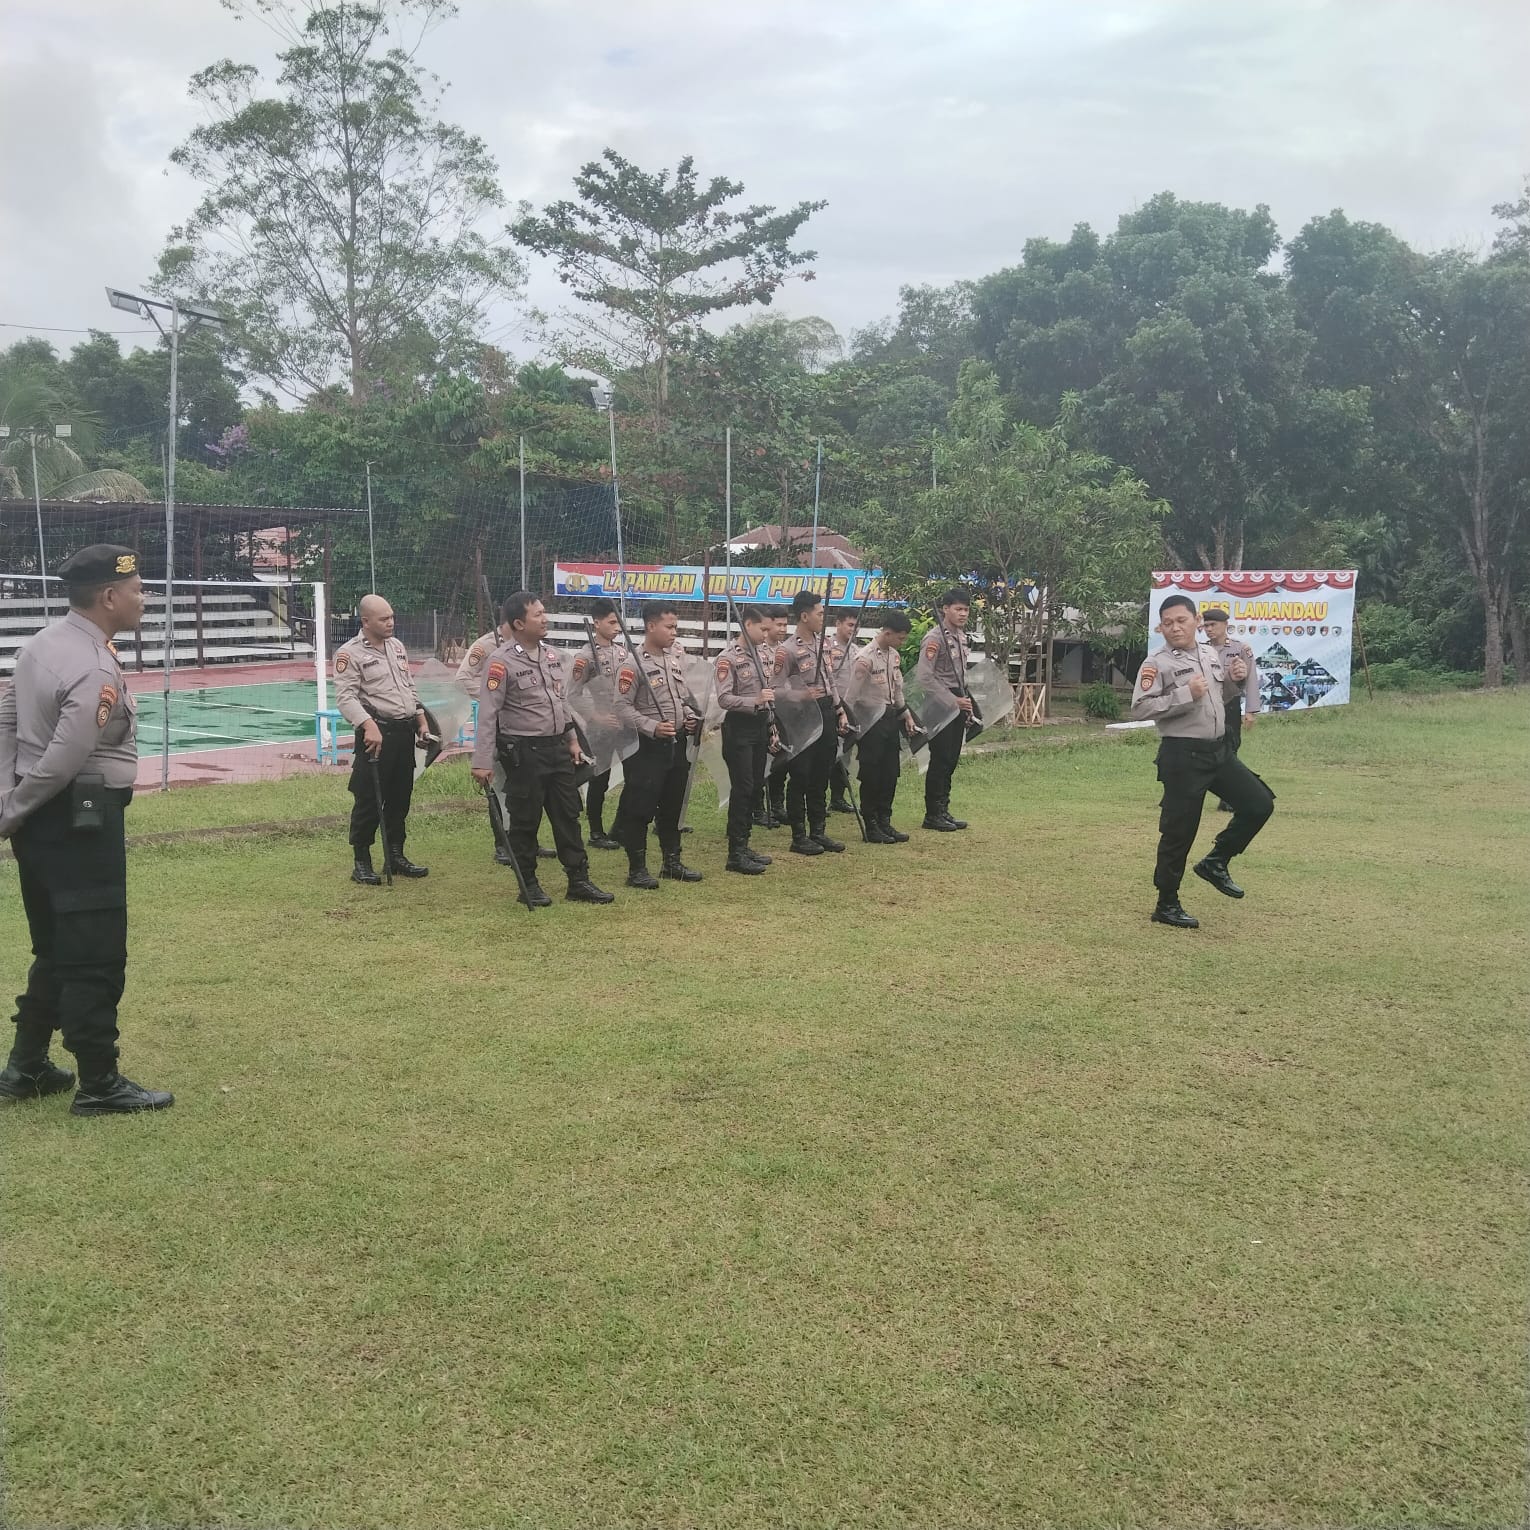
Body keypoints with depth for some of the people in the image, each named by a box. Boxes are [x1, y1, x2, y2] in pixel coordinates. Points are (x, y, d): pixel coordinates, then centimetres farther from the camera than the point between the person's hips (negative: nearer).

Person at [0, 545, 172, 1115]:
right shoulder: (96, 672, -21)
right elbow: (64, 762, -23)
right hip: (81, 822, -10)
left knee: (55, 950, 20)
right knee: (96, 956, -1)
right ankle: (99, 1085, 7)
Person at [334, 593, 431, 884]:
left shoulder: (396, 646, 14)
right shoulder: (350, 653, -9)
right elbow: (346, 697, -18)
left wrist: (421, 720, 16)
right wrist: (368, 725, -30)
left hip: (405, 732, 7)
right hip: (376, 733, -7)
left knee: (400, 798, 13)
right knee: (368, 800, -3)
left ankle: (395, 857, 25)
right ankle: (361, 863, 6)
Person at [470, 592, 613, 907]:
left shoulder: (549, 654, 9)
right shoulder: (502, 661, -14)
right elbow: (488, 714, -15)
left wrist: (572, 739, 17)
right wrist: (482, 762, -18)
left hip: (557, 748, 7)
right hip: (523, 753, -7)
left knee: (568, 816, 9)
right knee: (526, 821, 4)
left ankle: (579, 881, 16)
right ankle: (529, 886, 16)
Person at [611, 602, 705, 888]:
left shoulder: (677, 655, 7)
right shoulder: (633, 663, -14)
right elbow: (623, 706, -15)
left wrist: (691, 716, 3)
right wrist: (652, 727, -24)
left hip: (678, 741, 7)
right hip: (649, 745, -7)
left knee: (673, 805, 16)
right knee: (640, 808, -3)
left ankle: (672, 862, 27)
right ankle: (637, 869, 6)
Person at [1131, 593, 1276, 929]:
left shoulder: (1211, 654, 10)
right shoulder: (1157, 663, -12)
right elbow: (1139, 709, -21)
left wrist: (1236, 681, 3)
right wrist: (1186, 694, -25)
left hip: (1219, 750, 7)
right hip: (1182, 755, -7)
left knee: (1260, 804, 9)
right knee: (1178, 832, -1)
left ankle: (1215, 862, 25)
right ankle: (1166, 905, 13)